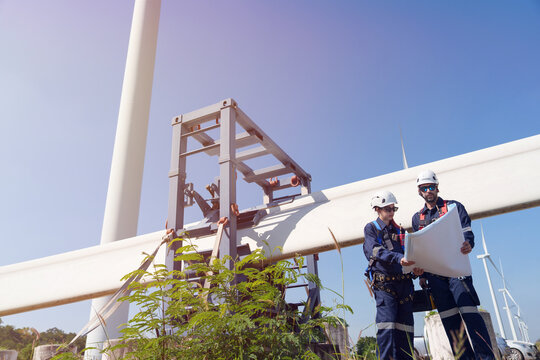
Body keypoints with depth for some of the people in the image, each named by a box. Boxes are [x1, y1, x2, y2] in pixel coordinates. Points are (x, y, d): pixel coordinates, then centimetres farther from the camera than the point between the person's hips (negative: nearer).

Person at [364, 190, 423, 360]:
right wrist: (398, 258, -29)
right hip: (384, 282, -5)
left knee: (405, 325, 2)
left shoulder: (399, 230, 21)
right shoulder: (371, 228, 6)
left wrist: (416, 267, -8)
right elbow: (377, 251, -11)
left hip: (404, 282, 5)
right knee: (387, 324, -14)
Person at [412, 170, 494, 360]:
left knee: (470, 313, -12)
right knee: (450, 320, 4)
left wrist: (468, 244, -27)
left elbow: (467, 232, -4)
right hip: (434, 275, 4)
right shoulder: (417, 218, 17)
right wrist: (422, 274, 10)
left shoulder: (454, 206, 7)